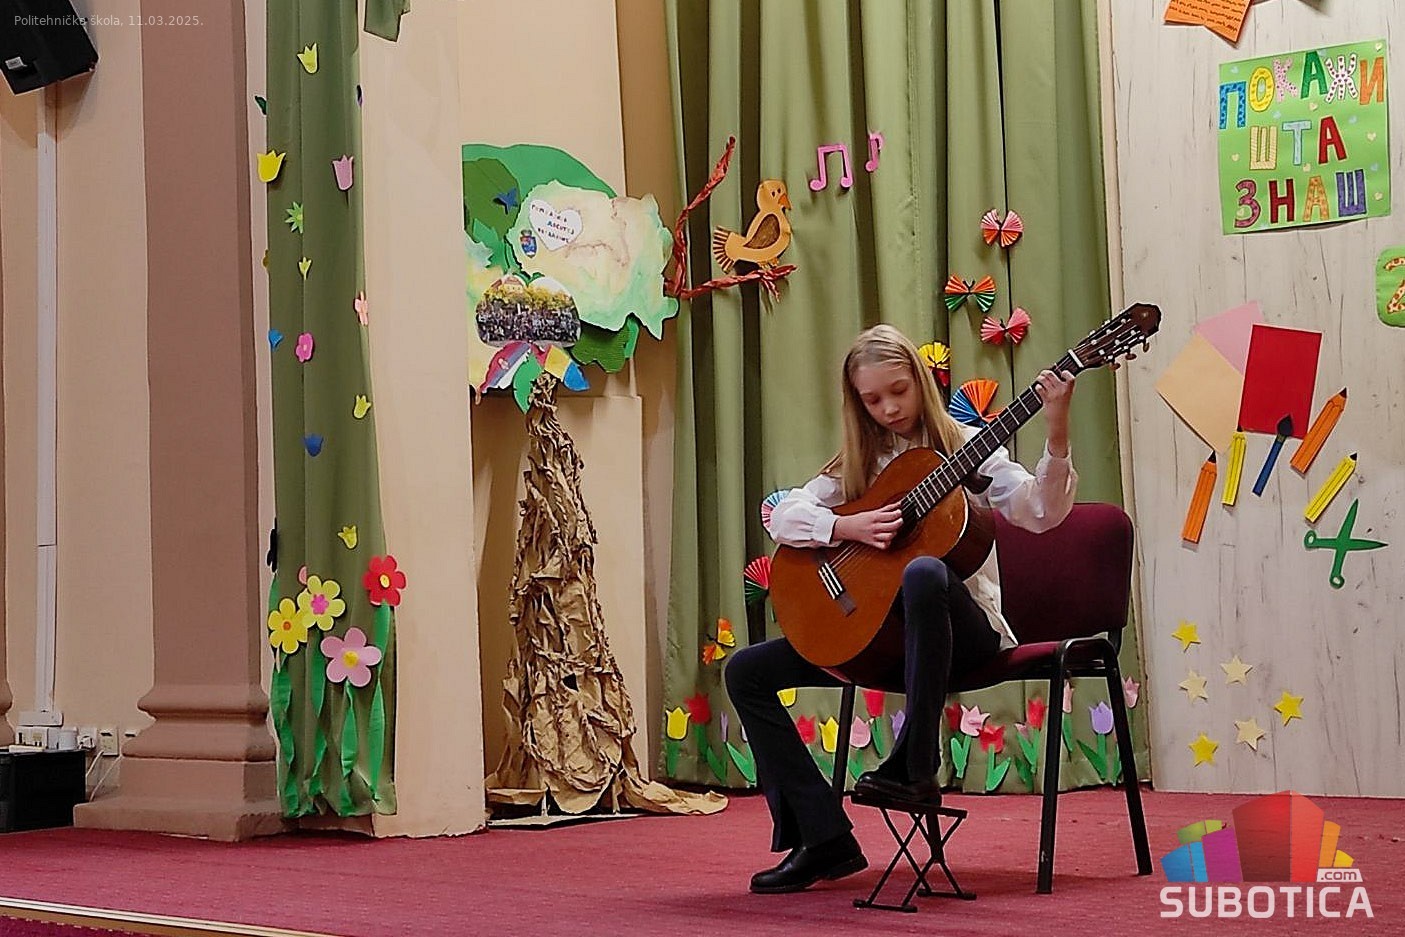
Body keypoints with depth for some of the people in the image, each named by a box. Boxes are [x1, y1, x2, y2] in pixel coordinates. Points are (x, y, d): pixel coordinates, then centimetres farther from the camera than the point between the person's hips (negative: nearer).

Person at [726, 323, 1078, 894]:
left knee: (924, 572, -41)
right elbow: (782, 516, 1)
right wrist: (848, 527, -16)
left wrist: (1056, 436, -29)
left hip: (963, 628, -5)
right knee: (746, 672, -6)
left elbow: (1041, 513, -14)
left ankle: (915, 766, -32)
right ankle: (826, 838, -9)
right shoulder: (857, 465, 12)